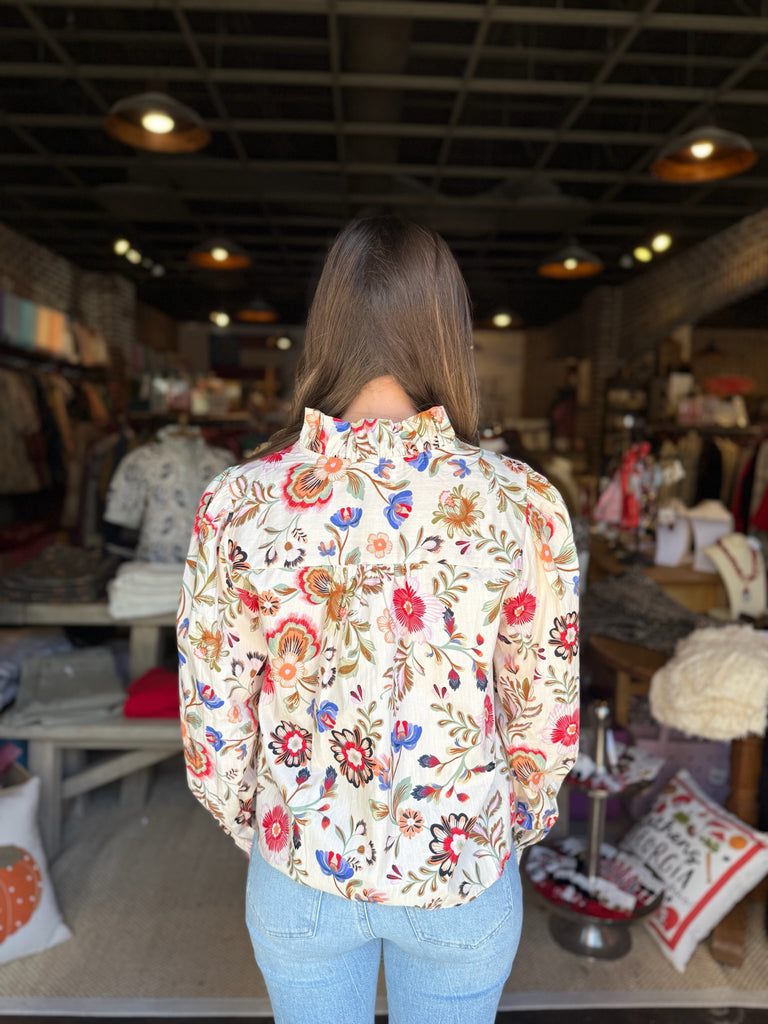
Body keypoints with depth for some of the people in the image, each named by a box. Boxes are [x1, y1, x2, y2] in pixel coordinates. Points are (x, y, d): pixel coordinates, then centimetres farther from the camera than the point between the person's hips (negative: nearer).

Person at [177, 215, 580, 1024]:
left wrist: (260, 833, 10)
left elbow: (213, 725, -10)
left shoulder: (237, 504, -19)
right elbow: (546, 719, -10)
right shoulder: (522, 503, -21)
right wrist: (511, 833, 10)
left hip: (300, 872, 1)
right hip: (464, 878, 0)